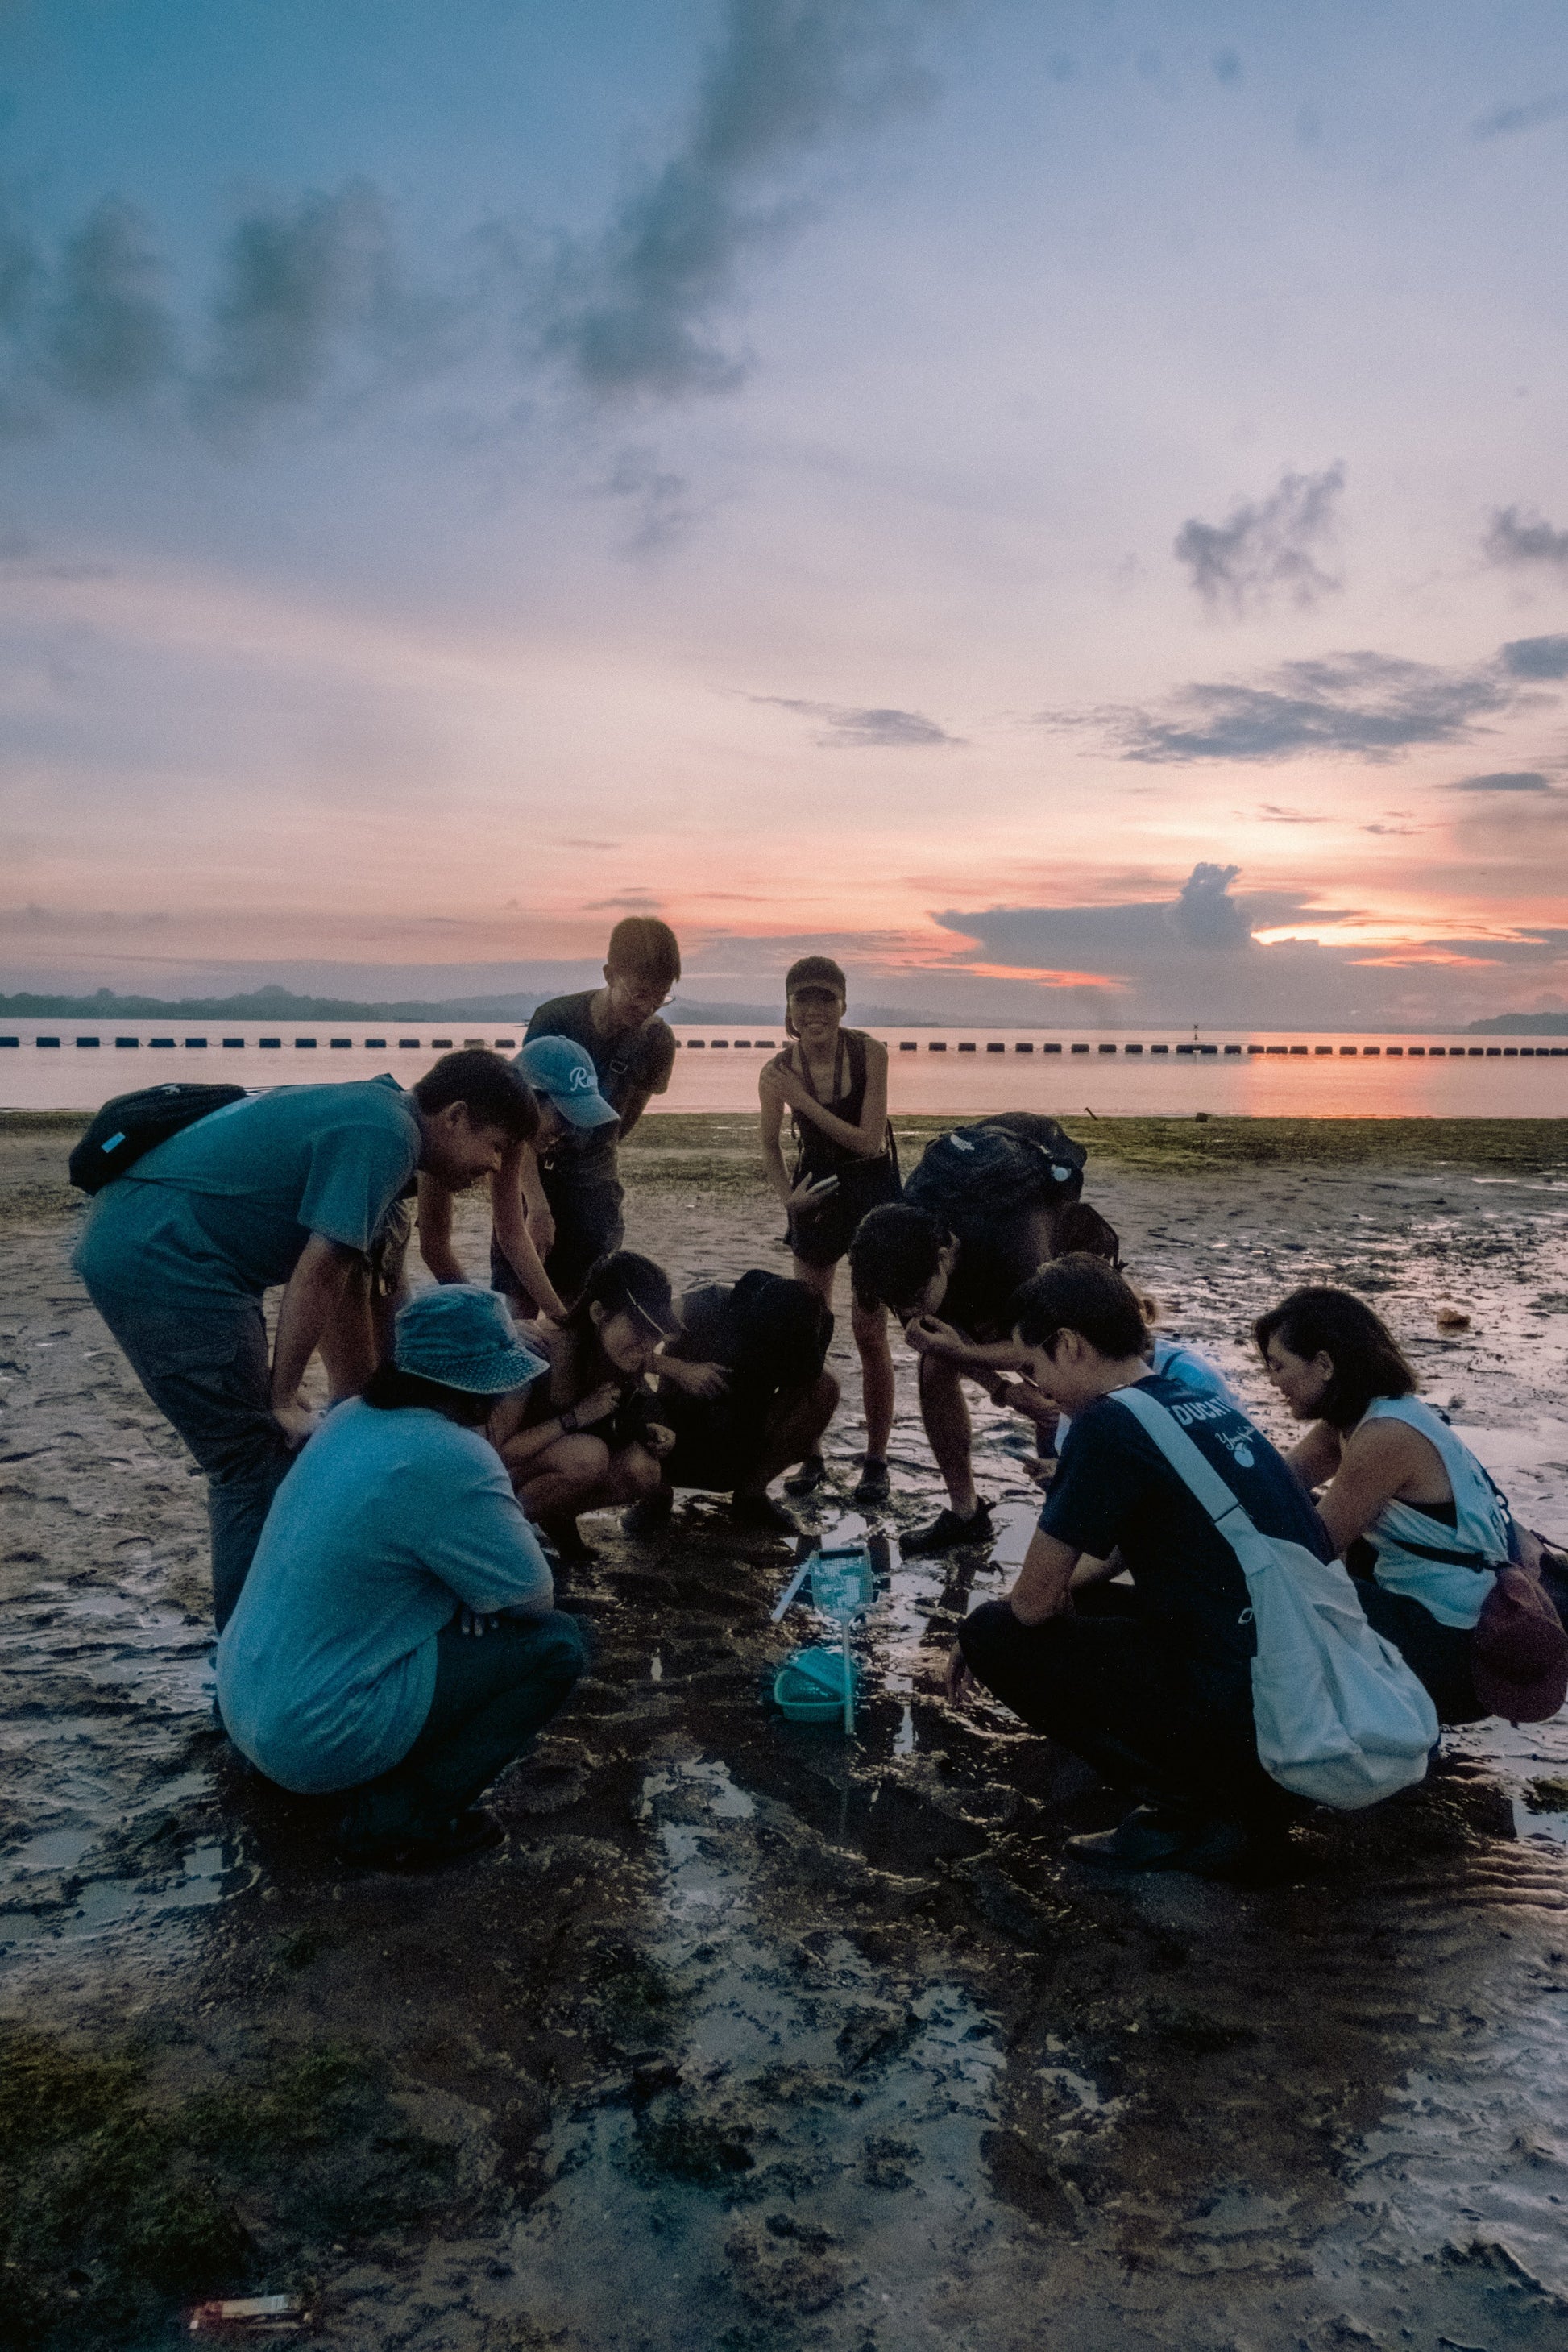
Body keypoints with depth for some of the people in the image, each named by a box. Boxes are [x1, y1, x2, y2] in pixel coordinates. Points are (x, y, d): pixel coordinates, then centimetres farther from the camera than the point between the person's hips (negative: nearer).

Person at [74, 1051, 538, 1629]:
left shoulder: (371, 1115, 17)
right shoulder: (385, 1134, -14)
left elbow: (349, 1288, 21)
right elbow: (317, 1275, -19)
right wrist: (284, 1402, -11)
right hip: (165, 1262, -11)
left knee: (259, 1462, 18)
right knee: (261, 1469, -3)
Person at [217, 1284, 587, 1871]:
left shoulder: (352, 1419, 2)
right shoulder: (452, 1459, -23)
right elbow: (535, 1599, -12)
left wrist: (479, 1588, 1)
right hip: (319, 1737, -9)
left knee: (469, 1613, 21)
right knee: (554, 1645, -5)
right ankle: (400, 1821, -2)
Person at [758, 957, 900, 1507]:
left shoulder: (869, 1052, -19)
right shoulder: (778, 1072, -12)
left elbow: (869, 1142, -22)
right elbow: (770, 1146, 5)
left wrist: (804, 1101, -27)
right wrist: (786, 1195, -11)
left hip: (873, 1189, -2)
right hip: (816, 1191, 3)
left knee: (869, 1332, -3)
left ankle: (876, 1462, 10)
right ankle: (810, 1456, 19)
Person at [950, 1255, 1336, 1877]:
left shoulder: (1109, 1426, -16)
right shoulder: (1201, 1401, 11)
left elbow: (1033, 1603, -9)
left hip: (1253, 1706, -9)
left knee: (997, 1635, 1)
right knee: (1083, 1609, 24)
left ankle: (1199, 1808, -1)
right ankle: (1242, 1783, 13)